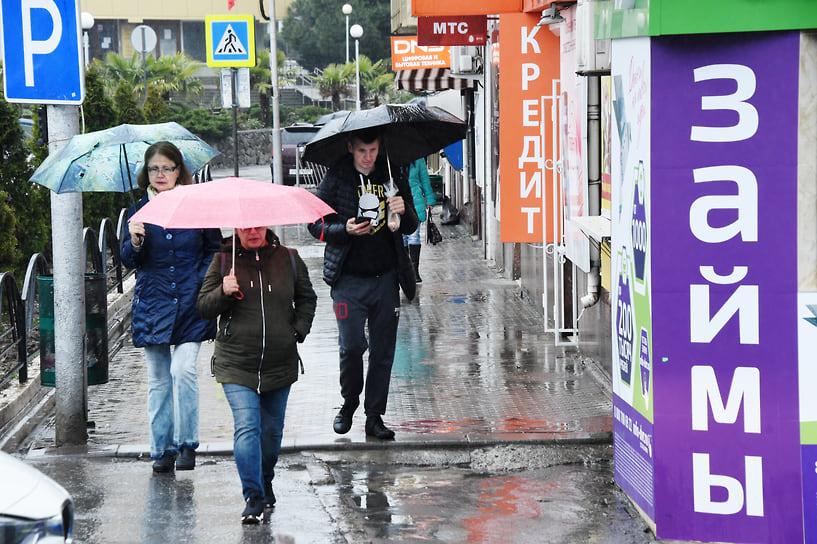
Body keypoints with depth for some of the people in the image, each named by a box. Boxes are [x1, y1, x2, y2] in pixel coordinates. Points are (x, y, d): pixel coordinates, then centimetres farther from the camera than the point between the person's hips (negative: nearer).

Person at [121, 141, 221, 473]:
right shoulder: (139, 210, 6)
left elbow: (214, 250, 10)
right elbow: (129, 261, 4)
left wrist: (201, 284, -4)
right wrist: (135, 242, -17)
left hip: (190, 305, -2)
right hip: (152, 304, 2)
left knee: (183, 370, -16)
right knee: (158, 380, 5)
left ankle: (187, 444, -2)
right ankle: (162, 449, 15)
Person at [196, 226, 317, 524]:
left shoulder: (288, 259, 5)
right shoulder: (223, 260, 1)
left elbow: (307, 298, 18)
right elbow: (204, 306, 2)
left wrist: (299, 330, 4)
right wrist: (223, 292, -17)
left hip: (280, 363, 2)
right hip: (236, 364, -2)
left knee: (272, 429, 13)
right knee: (247, 427, -15)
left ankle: (265, 482, 35)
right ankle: (253, 497, -13)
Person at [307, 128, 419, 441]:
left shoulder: (393, 177, 8)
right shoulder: (335, 179, 0)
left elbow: (410, 228, 12)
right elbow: (316, 225, 1)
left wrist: (404, 212, -11)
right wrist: (345, 229, -17)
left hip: (386, 279, 2)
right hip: (349, 279, -2)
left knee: (383, 350, 3)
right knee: (351, 346, -8)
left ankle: (375, 416, 14)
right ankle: (349, 403, 18)